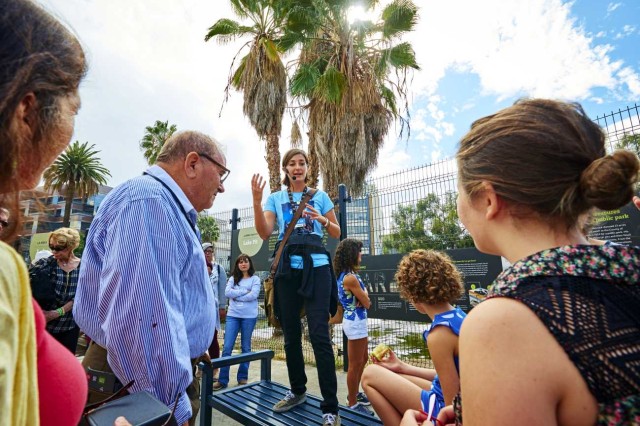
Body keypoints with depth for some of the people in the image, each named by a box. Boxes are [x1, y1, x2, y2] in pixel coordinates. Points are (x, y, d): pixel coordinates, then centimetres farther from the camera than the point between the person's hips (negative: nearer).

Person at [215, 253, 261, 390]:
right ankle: (222, 380, 10)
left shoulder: (255, 279, 0)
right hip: (232, 315, 2)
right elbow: (227, 292, -7)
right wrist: (244, 291, -12)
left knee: (246, 347, 9)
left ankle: (243, 377, 24)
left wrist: (236, 296, -9)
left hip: (249, 316, -2)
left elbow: (254, 295, -14)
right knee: (227, 347, -1)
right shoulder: (232, 278, 8)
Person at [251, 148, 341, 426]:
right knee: (291, 335, 12)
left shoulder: (320, 196, 10)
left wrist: (323, 220, -10)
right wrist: (257, 200, -13)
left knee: (319, 334, -7)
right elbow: (264, 233, -2)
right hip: (288, 268, 2)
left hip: (316, 266, -2)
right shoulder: (275, 198, 12)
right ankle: (298, 391, 32)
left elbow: (337, 234, 11)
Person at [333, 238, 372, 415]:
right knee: (355, 364, 6)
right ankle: (353, 404, 22)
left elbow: (361, 299, 6)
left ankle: (354, 394, 39)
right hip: (356, 322, -10)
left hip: (355, 321, 10)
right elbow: (367, 303, -17)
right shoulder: (350, 278, -23)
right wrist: (363, 295, 2)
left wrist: (360, 298, -14)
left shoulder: (345, 275, 7)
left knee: (363, 359, 23)